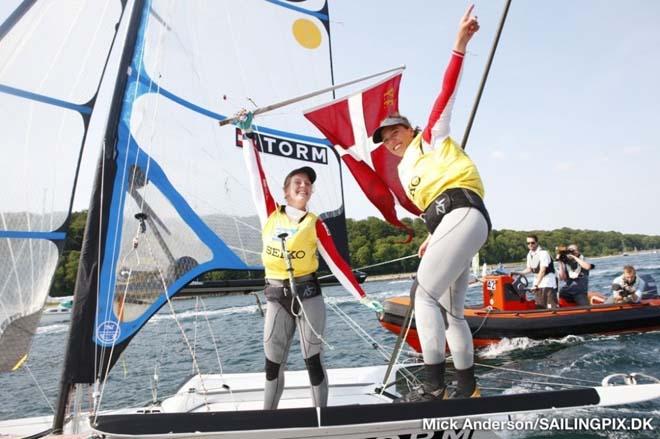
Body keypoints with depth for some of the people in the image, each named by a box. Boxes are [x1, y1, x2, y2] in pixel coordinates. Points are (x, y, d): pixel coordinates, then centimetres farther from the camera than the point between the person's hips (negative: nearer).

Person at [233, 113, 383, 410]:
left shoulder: (314, 224, 1)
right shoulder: (270, 214, 5)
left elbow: (337, 262, 1)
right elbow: (256, 176, 4)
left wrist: (362, 297, -2)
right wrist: (246, 135, 6)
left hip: (308, 295, -1)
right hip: (277, 297, 1)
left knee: (313, 360, 2)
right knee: (272, 363, 5)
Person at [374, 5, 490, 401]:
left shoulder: (431, 138, 12)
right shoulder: (404, 171, 28)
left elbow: (447, 93, 1)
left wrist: (460, 44, -7)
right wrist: (433, 238, 16)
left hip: (463, 215, -9)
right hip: (446, 223, 9)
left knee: (424, 294, -18)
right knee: (450, 311, 7)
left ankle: (434, 385, -17)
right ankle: (468, 386, 15)